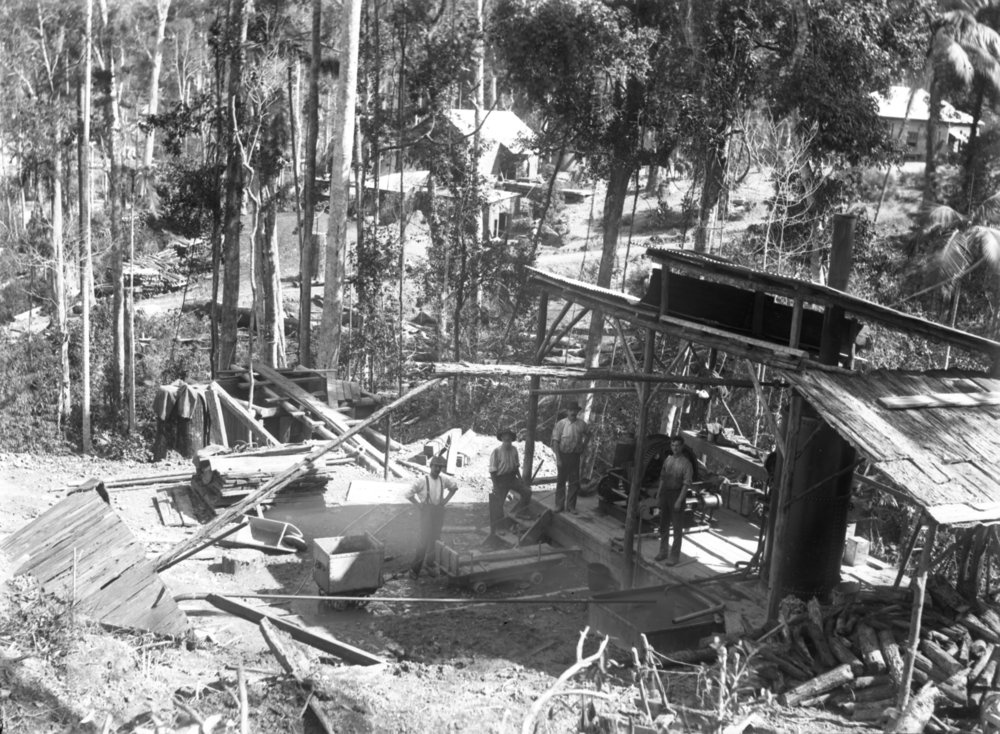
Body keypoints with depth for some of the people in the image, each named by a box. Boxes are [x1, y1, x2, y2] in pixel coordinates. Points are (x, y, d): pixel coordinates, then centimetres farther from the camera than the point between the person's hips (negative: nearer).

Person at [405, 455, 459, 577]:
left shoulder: (444, 480, 1)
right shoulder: (422, 481, -13)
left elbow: (454, 487, 20)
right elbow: (409, 494, -13)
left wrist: (446, 499, 10)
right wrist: (419, 504, -10)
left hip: (439, 511, 5)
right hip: (427, 511, -5)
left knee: (436, 539, 10)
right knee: (425, 540, -6)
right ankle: (415, 568, 4)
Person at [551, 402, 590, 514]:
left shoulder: (581, 423, -3)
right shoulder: (561, 424, -11)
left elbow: (588, 434, 19)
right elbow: (555, 441, -11)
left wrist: (583, 447, 9)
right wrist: (558, 458, -15)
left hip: (575, 455, 2)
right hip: (563, 455, -2)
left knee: (574, 482, 6)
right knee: (561, 480, 8)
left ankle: (571, 506, 16)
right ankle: (559, 505, 18)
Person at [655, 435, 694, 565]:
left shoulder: (686, 463, -14)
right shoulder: (668, 459, 5)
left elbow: (686, 484, -16)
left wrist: (679, 501, -20)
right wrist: (658, 496, 10)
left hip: (677, 494, -6)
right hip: (665, 492, 6)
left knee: (677, 527, 2)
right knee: (663, 525, 16)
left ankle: (674, 555, 9)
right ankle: (663, 551, 30)